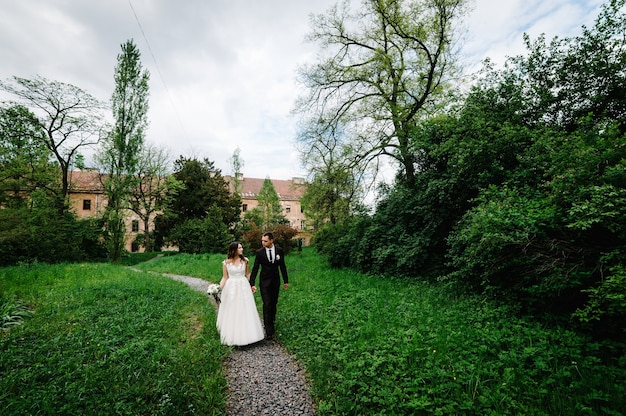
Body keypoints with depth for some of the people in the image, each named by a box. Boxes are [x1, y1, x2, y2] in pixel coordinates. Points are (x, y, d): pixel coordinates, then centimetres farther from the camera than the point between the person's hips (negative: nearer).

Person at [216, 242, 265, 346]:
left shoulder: (245, 260, 0)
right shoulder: (226, 262, -4)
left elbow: (248, 274, 8)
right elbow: (225, 278, 0)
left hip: (244, 288, 1)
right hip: (231, 288, -1)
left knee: (245, 311, 6)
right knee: (231, 312, 7)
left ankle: (245, 335, 23)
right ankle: (232, 336, 25)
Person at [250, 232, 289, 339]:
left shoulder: (279, 250, -6)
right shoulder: (259, 252, -11)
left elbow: (282, 266, 3)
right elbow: (255, 268, -7)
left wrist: (286, 281, 7)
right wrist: (252, 283, -13)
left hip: (276, 281, 2)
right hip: (264, 282, -2)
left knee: (274, 303, 12)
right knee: (267, 305, -5)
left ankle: (272, 322, 34)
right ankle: (269, 330, 1)